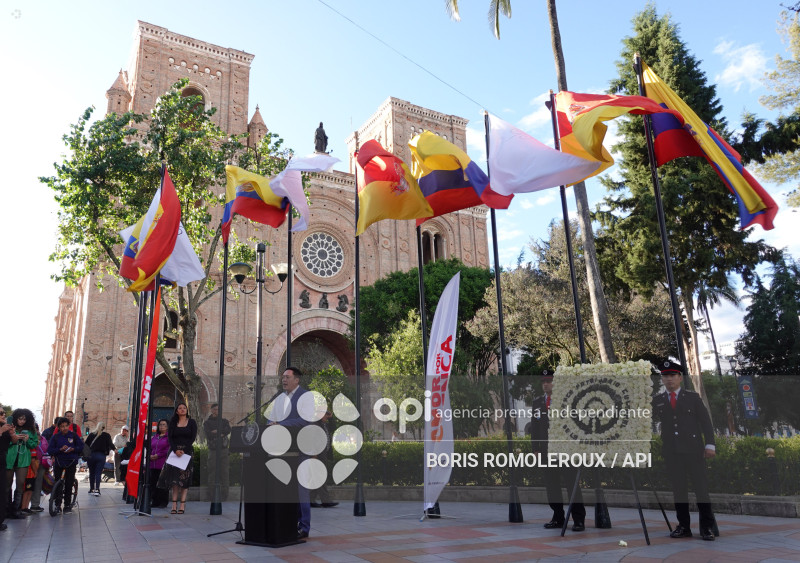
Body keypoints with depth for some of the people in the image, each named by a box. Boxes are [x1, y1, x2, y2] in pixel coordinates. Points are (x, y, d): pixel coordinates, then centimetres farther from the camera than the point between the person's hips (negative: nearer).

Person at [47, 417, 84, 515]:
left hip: (71, 462, -1)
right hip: (58, 462, 1)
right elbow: (50, 450, -2)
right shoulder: (55, 437, 2)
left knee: (69, 484, -1)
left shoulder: (73, 435, 1)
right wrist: (60, 449, -17)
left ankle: (67, 505, 8)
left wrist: (72, 449, -13)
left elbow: (81, 446, 5)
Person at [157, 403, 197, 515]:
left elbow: (193, 438, -1)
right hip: (174, 451, 2)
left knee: (185, 478, -4)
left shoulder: (191, 422, 6)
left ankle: (182, 505, -5)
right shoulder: (173, 423, 10)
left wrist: (183, 450, -12)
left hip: (187, 452, -2)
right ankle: (174, 505, -3)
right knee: (174, 477, -4)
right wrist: (176, 450, -14)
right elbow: (170, 438, 2)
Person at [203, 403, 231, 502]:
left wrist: (216, 431, -12)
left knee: (225, 472, -1)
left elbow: (228, 430, -6)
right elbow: (208, 435, -9)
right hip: (213, 450, -2)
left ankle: (224, 496, 5)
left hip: (224, 450, 2)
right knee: (212, 472, -3)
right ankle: (211, 496, 4)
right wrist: (221, 434, -9)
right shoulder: (207, 423, 6)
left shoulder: (224, 421, 13)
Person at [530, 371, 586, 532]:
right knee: (551, 485, 8)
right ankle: (558, 518, 19)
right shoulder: (536, 402, 12)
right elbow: (534, 427, 13)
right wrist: (536, 448, 6)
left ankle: (579, 519, 8)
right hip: (546, 451, 4)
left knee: (572, 484, -1)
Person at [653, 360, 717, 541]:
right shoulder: (657, 401, 11)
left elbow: (705, 421, 4)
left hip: (693, 449, -2)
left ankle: (706, 527, 9)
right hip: (671, 451, 2)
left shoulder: (693, 397, 7)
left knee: (701, 487, -1)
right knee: (678, 488, 5)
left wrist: (710, 444, -5)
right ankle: (683, 526, 13)